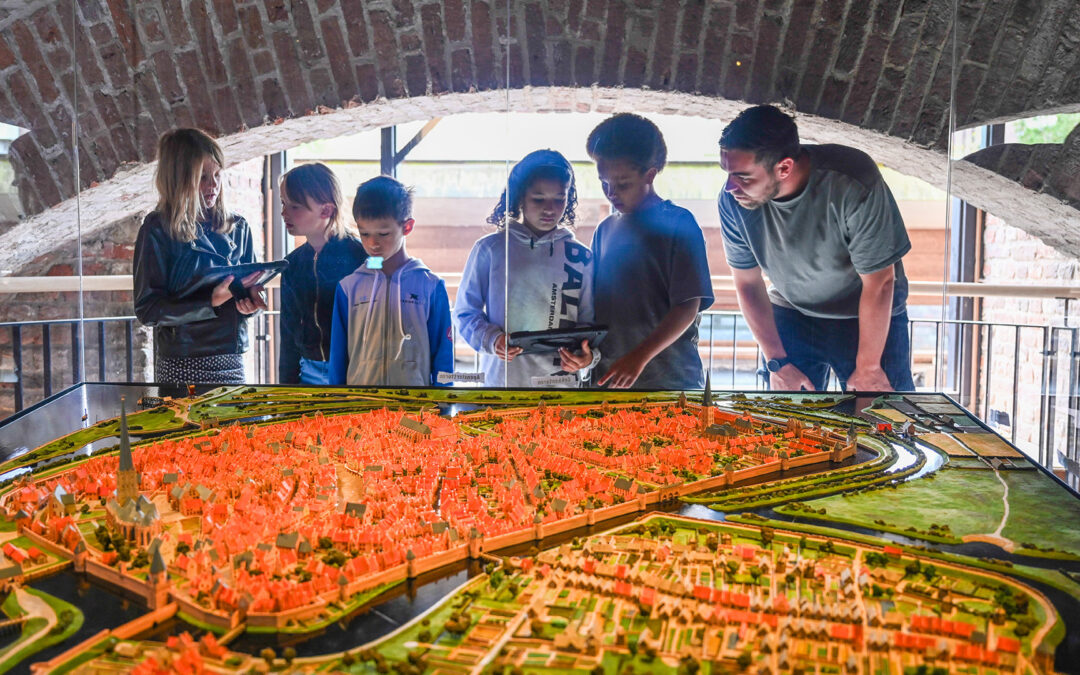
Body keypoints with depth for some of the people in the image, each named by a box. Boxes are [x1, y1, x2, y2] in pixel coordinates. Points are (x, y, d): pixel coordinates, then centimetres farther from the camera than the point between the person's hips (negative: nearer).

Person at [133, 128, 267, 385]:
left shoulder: (237, 227, 9)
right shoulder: (158, 230, -5)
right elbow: (147, 310, -9)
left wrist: (249, 301, -7)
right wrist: (211, 303, -20)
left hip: (232, 362, 4)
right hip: (182, 366, -4)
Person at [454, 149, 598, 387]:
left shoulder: (581, 257, 8)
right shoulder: (489, 249, 4)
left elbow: (590, 322, 10)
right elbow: (465, 312, 8)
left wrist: (588, 356, -11)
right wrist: (491, 339, -12)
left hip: (561, 382, 1)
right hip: (500, 379, -1)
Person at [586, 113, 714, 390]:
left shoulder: (678, 224, -5)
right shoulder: (606, 229, 12)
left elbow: (688, 307, -11)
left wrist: (639, 356, -20)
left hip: (669, 379, -5)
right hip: (611, 379, 5)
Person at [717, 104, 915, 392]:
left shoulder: (852, 185, -31)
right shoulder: (733, 200, -21)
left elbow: (879, 283, -21)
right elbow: (748, 284, -7)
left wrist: (868, 367, -13)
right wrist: (777, 363, -7)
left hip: (870, 316, -2)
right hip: (792, 315, 3)